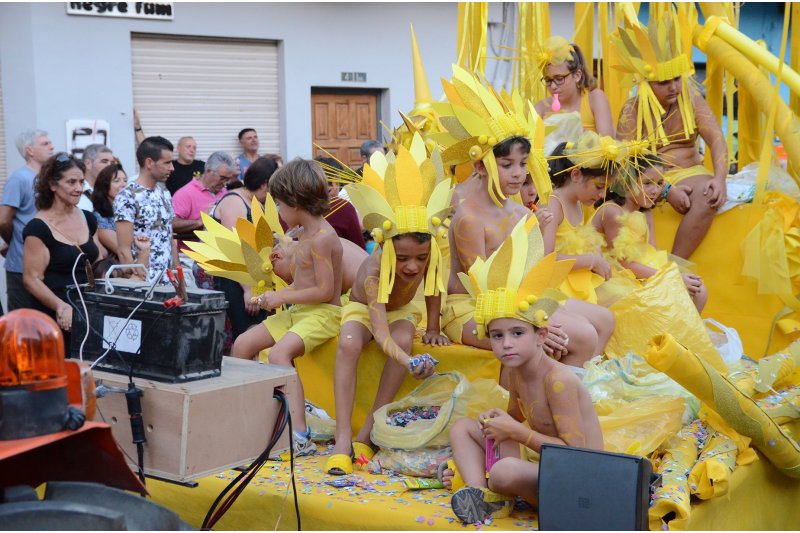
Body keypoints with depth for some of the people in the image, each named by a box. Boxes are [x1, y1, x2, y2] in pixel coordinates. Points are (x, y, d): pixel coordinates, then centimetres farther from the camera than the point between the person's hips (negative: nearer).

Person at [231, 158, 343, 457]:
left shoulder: (321, 237, -17)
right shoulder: (306, 234, 13)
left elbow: (325, 290, -21)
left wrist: (283, 297, -15)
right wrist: (275, 296, 7)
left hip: (323, 313, -10)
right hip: (298, 311, 10)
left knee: (279, 352, -32)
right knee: (242, 344, 4)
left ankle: (300, 436, -35)